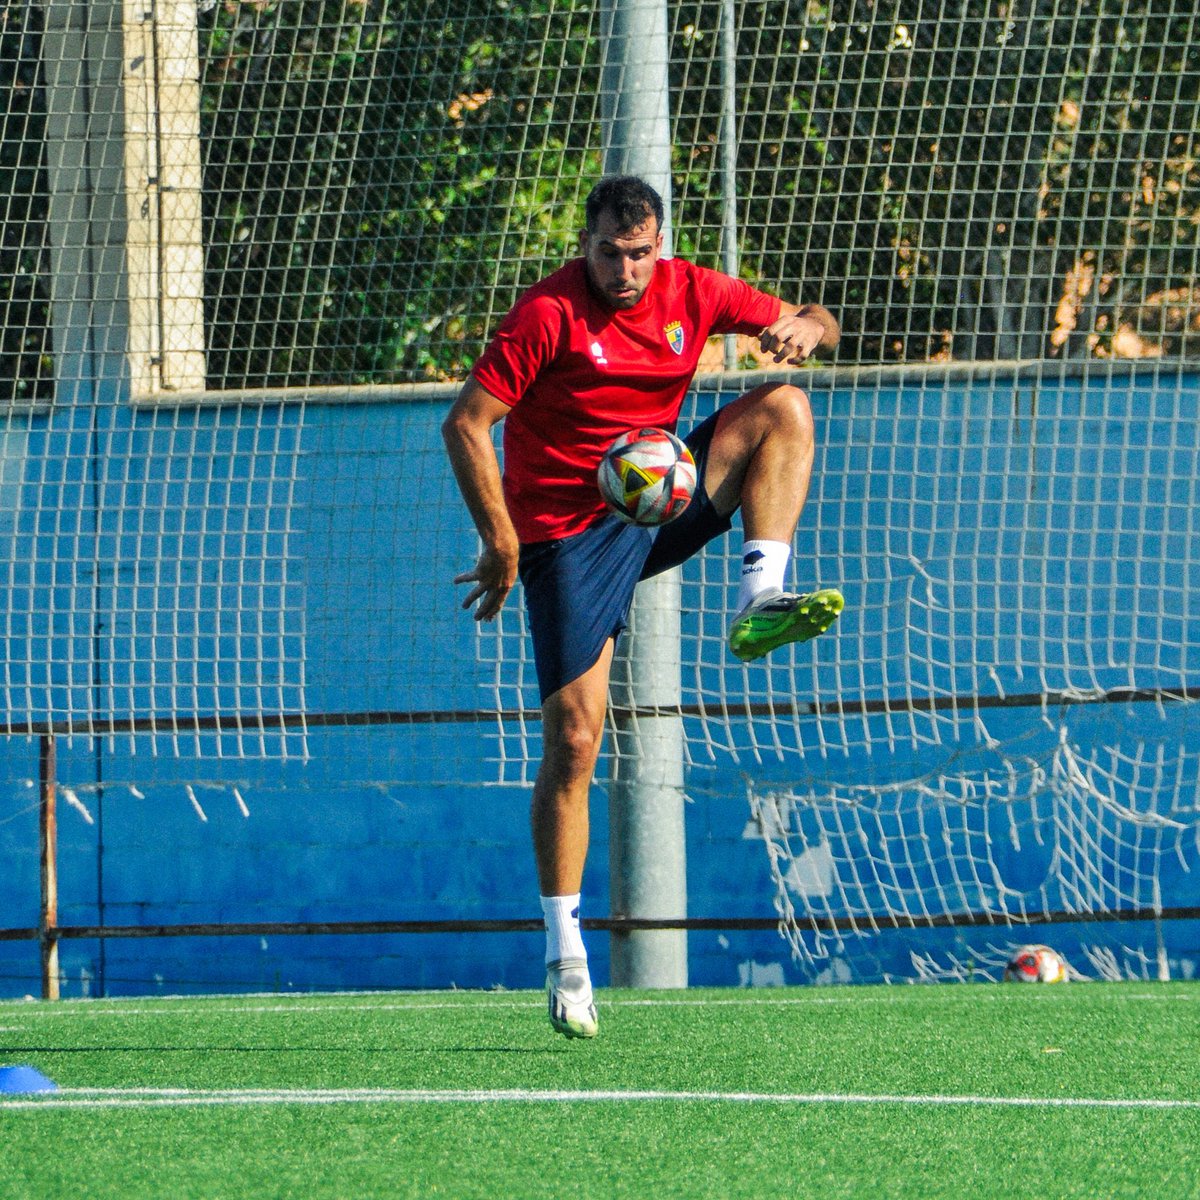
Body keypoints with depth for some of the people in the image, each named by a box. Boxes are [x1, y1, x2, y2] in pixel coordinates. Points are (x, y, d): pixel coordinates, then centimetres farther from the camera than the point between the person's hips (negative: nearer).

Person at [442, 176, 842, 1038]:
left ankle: (762, 603, -22)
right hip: (565, 532, -5)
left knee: (783, 409, -13)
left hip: (658, 504, 5)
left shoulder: (689, 292, 0)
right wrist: (501, 541, -22)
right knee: (573, 743, -10)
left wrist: (805, 327, -17)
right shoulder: (549, 313, -14)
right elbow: (467, 424, -15)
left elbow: (812, 323, 9)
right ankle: (565, 957, -1)